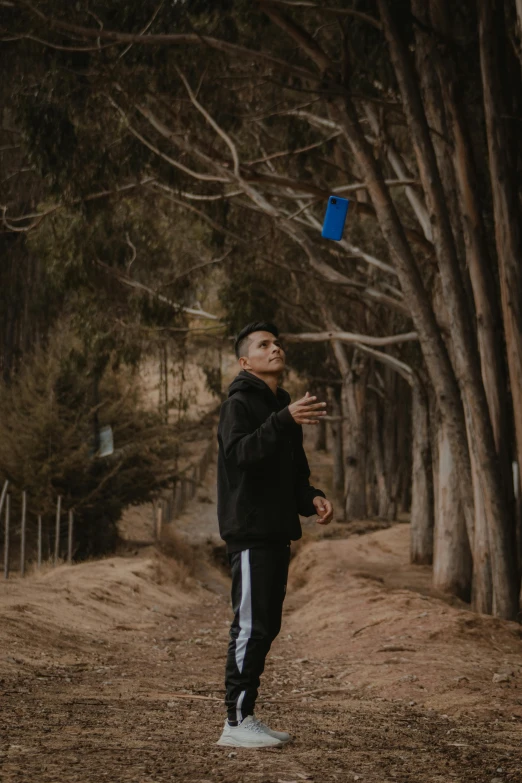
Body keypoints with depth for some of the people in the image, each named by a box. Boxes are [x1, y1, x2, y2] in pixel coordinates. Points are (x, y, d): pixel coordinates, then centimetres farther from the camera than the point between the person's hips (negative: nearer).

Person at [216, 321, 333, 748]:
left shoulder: (284, 407, 21)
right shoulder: (239, 403, -6)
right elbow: (238, 453, -25)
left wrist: (312, 498, 5)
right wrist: (284, 420, -37)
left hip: (277, 533, 9)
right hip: (249, 532, -9)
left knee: (266, 627, 10)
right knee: (251, 627, -10)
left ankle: (248, 716, 17)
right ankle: (237, 722, -6)